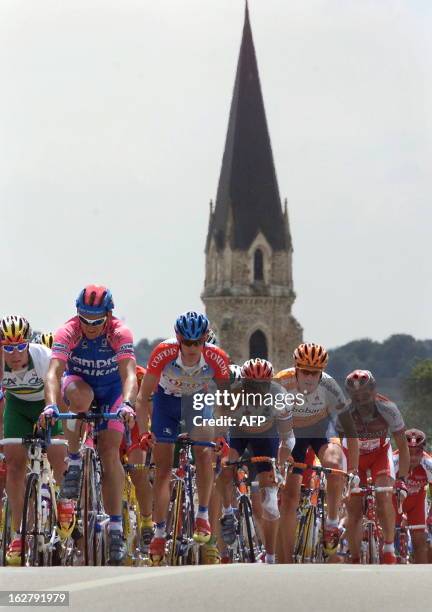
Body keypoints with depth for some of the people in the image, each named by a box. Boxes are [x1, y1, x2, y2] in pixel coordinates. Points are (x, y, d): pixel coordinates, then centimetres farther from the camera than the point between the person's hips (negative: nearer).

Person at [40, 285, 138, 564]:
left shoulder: (120, 333, -28)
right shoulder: (68, 332, -27)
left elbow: (129, 374, -38)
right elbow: (54, 372, -37)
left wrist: (127, 404, -58)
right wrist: (51, 405, -55)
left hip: (112, 390, 0)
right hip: (78, 383, 0)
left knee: (110, 451, -16)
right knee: (81, 397, -38)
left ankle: (116, 528, -12)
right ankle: (74, 461, -19)